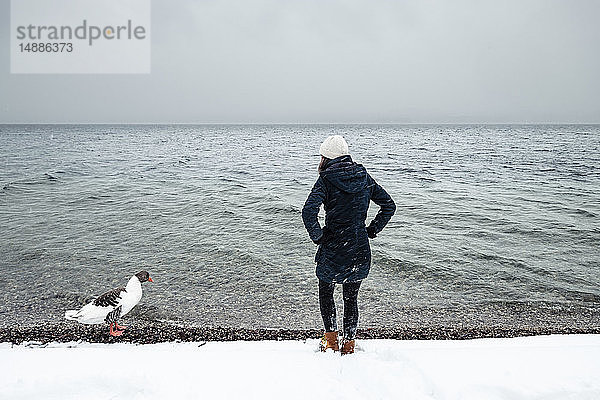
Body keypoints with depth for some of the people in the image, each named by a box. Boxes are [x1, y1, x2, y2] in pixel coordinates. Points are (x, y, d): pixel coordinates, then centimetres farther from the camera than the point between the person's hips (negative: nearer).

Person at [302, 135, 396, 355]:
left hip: (333, 247, -4)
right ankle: (349, 344, 25)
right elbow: (389, 206, 8)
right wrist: (371, 230, 9)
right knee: (351, 297, 17)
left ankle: (331, 339, 22)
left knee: (326, 291, 20)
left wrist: (318, 236, -12)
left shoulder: (326, 180, -12)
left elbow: (308, 212, -26)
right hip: (360, 249, 4)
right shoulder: (364, 177, 3)